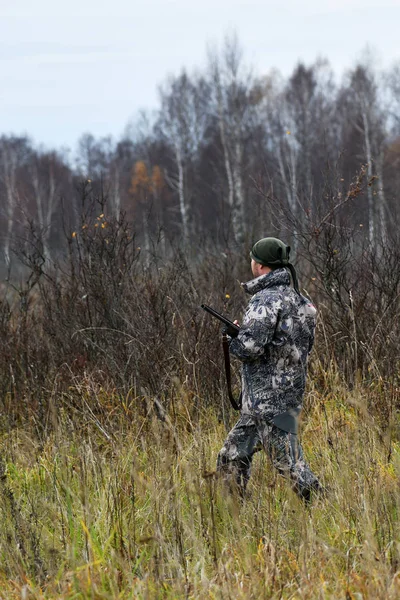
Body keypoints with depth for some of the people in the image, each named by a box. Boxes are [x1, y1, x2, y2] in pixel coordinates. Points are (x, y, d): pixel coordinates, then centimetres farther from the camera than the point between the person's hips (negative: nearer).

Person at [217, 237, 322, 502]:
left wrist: (233, 342, -2)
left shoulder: (266, 300, -16)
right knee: (231, 459, 14)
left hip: (269, 400, -10)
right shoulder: (295, 299, 14)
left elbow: (250, 346, -25)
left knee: (290, 463, -9)